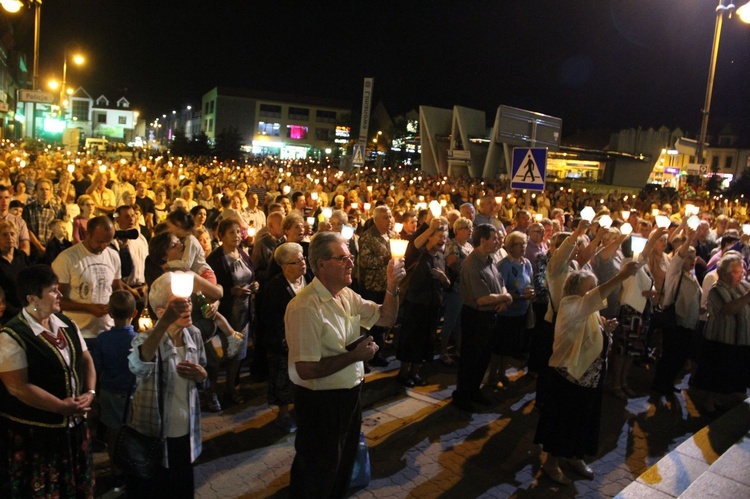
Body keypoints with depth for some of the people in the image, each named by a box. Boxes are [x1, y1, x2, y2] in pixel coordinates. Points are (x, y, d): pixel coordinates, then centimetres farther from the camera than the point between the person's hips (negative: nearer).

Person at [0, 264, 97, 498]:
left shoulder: (66, 325, 4)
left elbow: (86, 360, 10)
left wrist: (89, 392, -6)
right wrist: (63, 407, -21)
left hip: (74, 423, 7)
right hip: (34, 432, -7)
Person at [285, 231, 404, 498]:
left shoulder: (347, 296, 0)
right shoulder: (305, 307, -27)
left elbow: (386, 317, 9)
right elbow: (306, 369, -30)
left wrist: (392, 286, -8)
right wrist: (355, 355, -22)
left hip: (349, 395, 8)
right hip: (320, 402, -8)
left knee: (343, 464, 28)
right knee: (317, 477, 14)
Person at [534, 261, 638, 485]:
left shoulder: (590, 311, 9)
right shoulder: (569, 306, -20)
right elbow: (594, 297, -39)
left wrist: (605, 328, -2)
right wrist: (621, 276, -46)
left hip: (590, 376, 9)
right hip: (567, 376, -9)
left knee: (583, 419, 19)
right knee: (562, 420, 3)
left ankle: (574, 457, 37)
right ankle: (551, 462, 19)